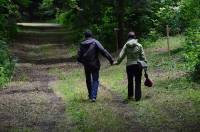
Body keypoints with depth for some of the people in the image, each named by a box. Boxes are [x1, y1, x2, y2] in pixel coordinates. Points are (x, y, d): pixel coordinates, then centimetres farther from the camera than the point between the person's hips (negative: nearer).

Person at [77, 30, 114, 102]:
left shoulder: (82, 44, 1)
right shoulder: (95, 42, -9)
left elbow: (79, 57, 2)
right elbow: (103, 51, -19)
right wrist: (110, 59, -20)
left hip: (86, 66, 3)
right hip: (95, 65, -3)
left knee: (88, 80, 18)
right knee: (95, 80, 3)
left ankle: (90, 95, 30)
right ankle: (93, 96, -10)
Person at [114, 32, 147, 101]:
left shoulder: (126, 46, 0)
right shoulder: (139, 45, -3)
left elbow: (121, 56, -1)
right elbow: (143, 56, -3)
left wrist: (117, 62, 13)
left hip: (129, 66, 2)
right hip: (138, 65, -2)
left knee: (130, 81, 17)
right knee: (137, 82, 3)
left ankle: (130, 96, 24)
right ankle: (137, 96, 1)